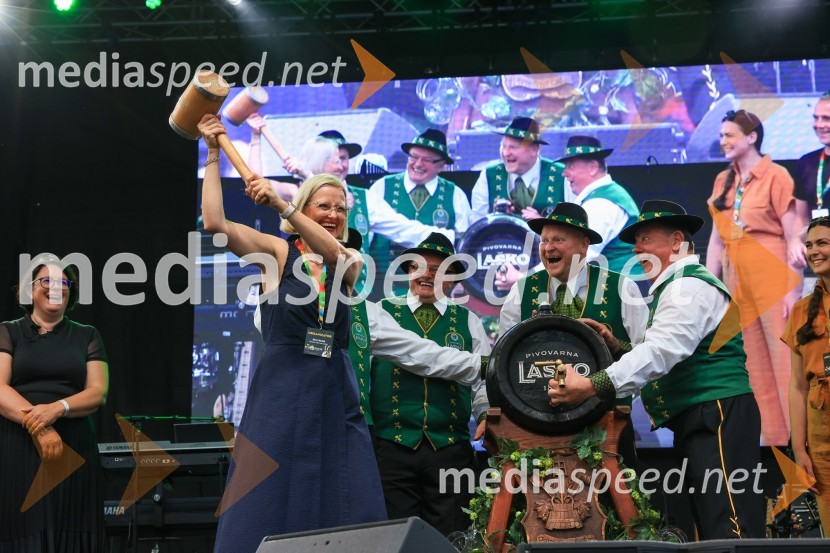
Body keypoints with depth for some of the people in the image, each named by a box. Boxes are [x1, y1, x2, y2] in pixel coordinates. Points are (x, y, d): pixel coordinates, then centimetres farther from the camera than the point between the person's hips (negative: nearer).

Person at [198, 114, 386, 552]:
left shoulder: (350, 260, 11)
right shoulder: (278, 252, 4)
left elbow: (331, 251, -14)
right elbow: (215, 224, -8)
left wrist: (281, 205, -25)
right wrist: (213, 155, -5)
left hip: (335, 396, 3)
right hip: (281, 393, -3)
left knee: (347, 510, 1)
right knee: (269, 503, -5)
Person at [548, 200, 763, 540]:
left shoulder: (688, 286, -10)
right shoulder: (678, 287, 23)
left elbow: (660, 351, -24)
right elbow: (665, 357, 25)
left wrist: (592, 386, -29)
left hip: (717, 416, -11)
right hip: (700, 421, 11)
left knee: (728, 530, -17)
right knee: (711, 527, 9)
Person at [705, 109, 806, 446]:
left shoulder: (775, 176, -7)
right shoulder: (723, 181, 12)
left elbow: (794, 236, -10)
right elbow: (716, 238, 13)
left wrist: (794, 290, -15)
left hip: (772, 278, -6)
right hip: (738, 280, 7)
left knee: (785, 361, -5)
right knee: (757, 365, 10)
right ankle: (774, 438, 17)